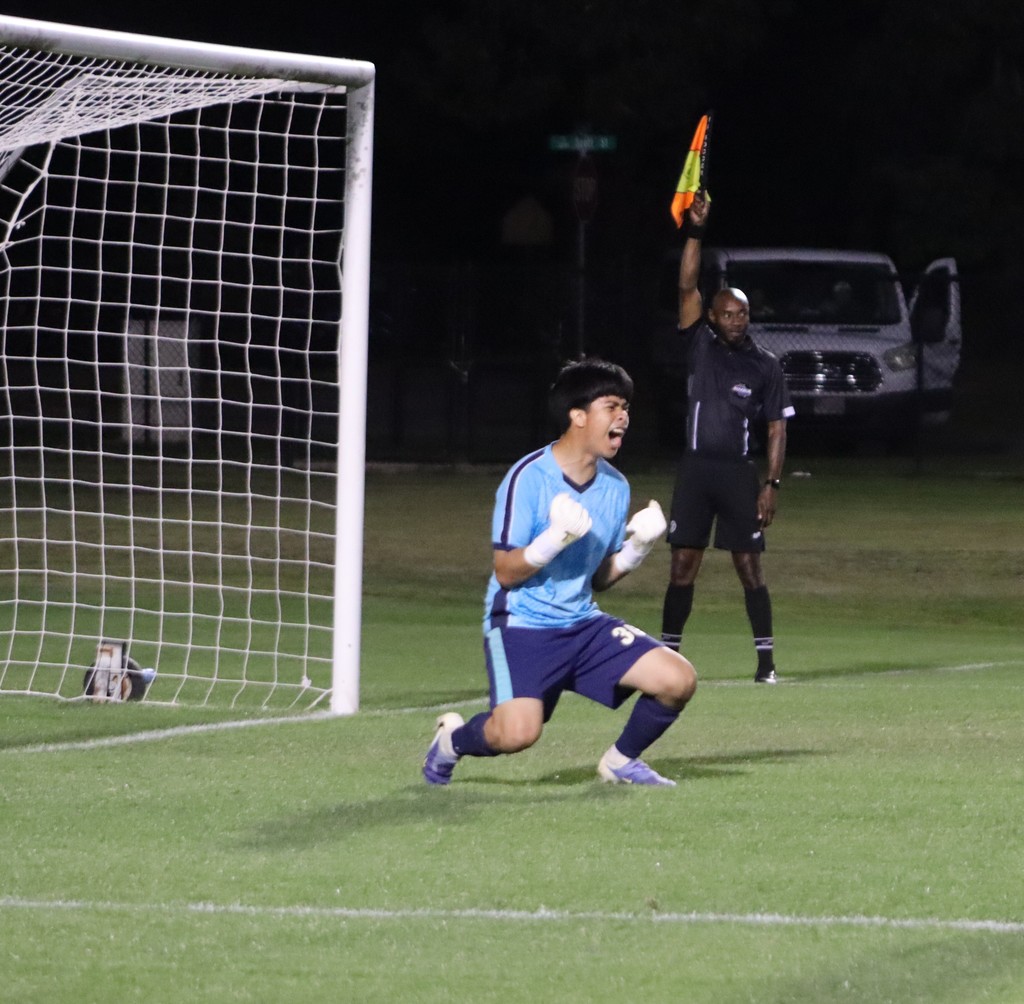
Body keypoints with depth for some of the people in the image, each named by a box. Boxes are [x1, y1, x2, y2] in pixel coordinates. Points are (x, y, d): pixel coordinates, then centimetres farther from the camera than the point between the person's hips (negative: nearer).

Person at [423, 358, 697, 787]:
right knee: (518, 732, -29)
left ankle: (622, 761, 15)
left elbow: (599, 577, 14)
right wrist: (556, 538, -28)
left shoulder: (615, 487, 7)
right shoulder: (528, 478, -14)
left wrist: (638, 547, -3)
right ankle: (452, 739, 7)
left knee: (678, 679, -11)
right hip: (522, 624, -6)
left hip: (583, 624, 6)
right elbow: (506, 572, -13)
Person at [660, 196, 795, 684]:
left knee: (749, 566, -2)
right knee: (682, 565, 1)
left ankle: (766, 660, 1)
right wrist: (694, 232, -13)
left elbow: (777, 428, 2)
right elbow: (687, 287, -3)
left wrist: (771, 483, -6)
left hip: (739, 473, -1)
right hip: (695, 468, 1)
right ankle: (668, 654, 6)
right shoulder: (701, 345, 6)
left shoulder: (765, 366, 3)